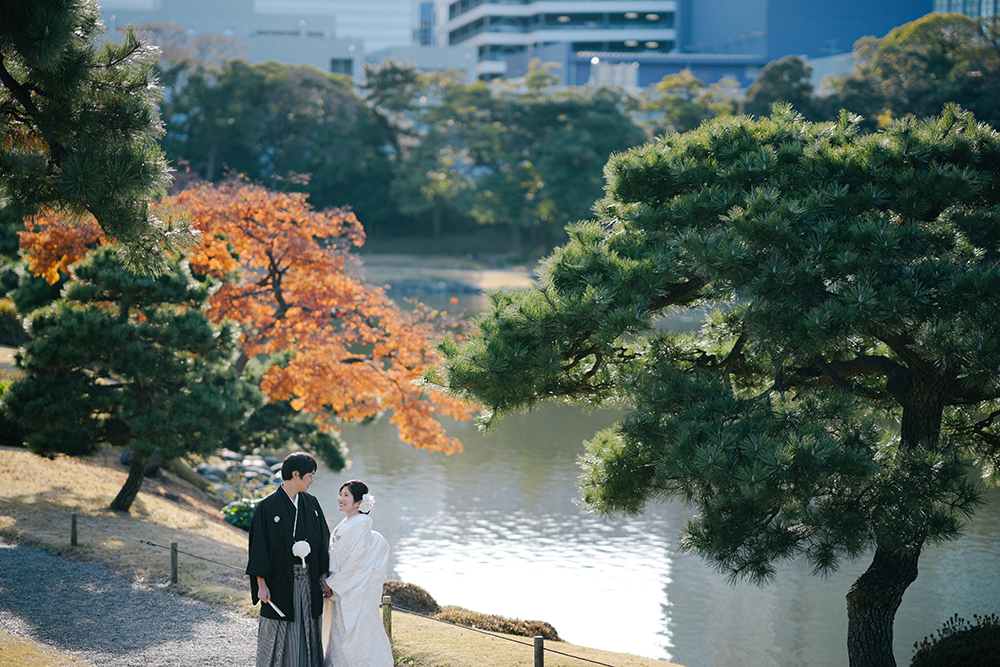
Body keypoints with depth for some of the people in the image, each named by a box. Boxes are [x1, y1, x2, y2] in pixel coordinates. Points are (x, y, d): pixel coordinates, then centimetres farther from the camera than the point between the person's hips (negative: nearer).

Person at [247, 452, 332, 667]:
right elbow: (258, 546, -8)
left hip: (308, 581, 5)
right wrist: (261, 584, -12)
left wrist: (324, 577, 5)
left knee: (307, 632, 8)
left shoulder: (311, 504, 7)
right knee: (279, 636, 1)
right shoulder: (268, 506, -9)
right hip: (280, 582, -5)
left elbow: (322, 541, 11)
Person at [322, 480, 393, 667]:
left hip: (355, 593, -9)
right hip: (342, 592, 9)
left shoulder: (361, 524, -15)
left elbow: (355, 560, -19)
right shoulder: (345, 524, 13)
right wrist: (331, 582, 9)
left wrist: (332, 583, -14)